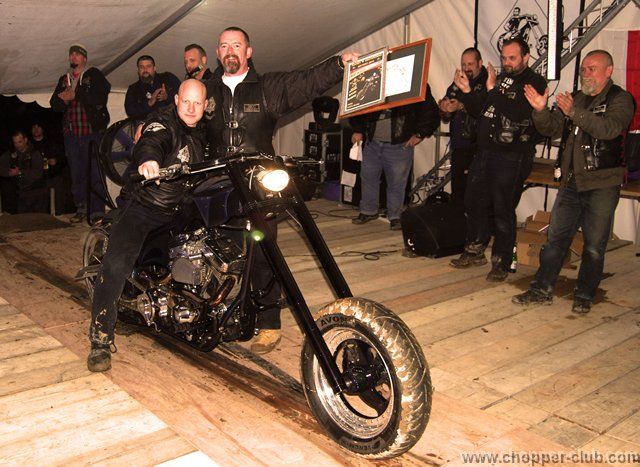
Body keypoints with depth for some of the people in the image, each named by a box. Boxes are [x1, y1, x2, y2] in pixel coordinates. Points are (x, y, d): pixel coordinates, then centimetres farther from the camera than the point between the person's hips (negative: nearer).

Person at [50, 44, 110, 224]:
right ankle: (81, 208, 13)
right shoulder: (64, 79, 21)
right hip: (72, 133, 5)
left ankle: (97, 211, -9)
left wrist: (75, 95, -9)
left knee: (96, 173, -9)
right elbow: (54, 104, 16)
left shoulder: (94, 75, 5)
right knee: (77, 173, 6)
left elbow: (100, 98, -11)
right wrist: (63, 99, -6)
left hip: (93, 131, -5)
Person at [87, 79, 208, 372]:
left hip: (179, 211, 7)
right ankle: (100, 341, -18)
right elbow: (151, 140, -36)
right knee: (116, 264, -23)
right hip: (143, 206, -7)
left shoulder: (201, 132, 13)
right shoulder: (163, 121, -12)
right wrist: (148, 159, -57)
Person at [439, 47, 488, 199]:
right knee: (457, 194, 9)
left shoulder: (488, 83, -3)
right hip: (459, 148, 6)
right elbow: (446, 118, 17)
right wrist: (445, 111, -5)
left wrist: (462, 107, -26)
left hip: (479, 148, -6)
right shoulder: (456, 85, 16)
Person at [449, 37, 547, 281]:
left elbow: (519, 113, -22)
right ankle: (475, 251, 28)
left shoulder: (535, 83, -5)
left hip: (511, 157, -7)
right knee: (474, 202, 13)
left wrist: (494, 90, -22)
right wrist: (466, 91, 7)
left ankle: (501, 262, 9)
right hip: (485, 152, 7)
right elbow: (480, 111, 20)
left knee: (503, 210, -3)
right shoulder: (500, 78, 17)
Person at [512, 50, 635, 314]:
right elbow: (553, 129, 9)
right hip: (572, 183, 6)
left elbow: (610, 128, -22)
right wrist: (541, 111, -10)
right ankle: (542, 290, 16)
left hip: (602, 185, -5)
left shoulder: (620, 99, -4)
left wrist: (574, 112, -31)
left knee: (594, 246, 4)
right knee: (556, 238, 8)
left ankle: (584, 296, 16)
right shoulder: (576, 99, 16)